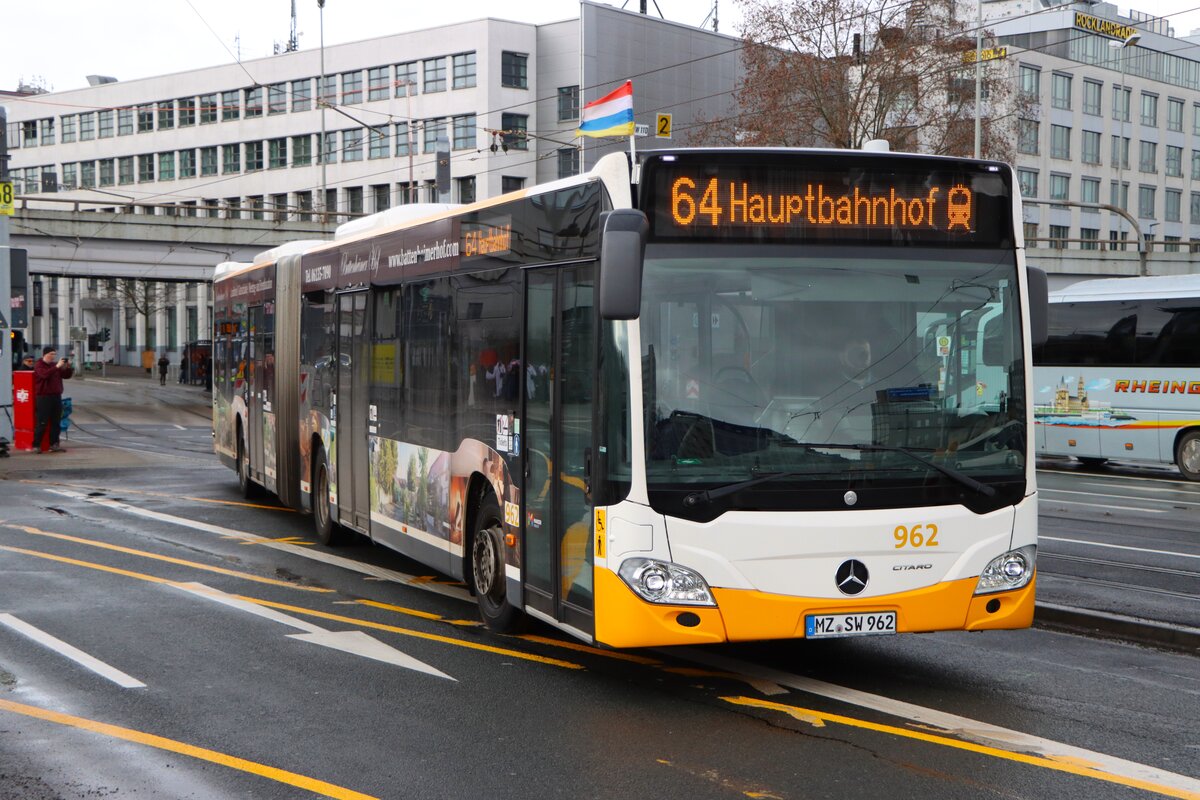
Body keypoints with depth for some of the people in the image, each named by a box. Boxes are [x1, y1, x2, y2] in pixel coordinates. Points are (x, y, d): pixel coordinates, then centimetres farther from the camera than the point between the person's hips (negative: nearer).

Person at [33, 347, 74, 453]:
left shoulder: (55, 365, 15)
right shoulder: (39, 365, -4)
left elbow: (66, 376, 14)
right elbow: (45, 374, -25)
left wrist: (68, 368, -4)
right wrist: (57, 366, -29)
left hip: (56, 396, 7)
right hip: (43, 397, -6)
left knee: (56, 422, 7)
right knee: (42, 423, -6)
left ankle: (54, 444, 11)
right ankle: (36, 445, -3)